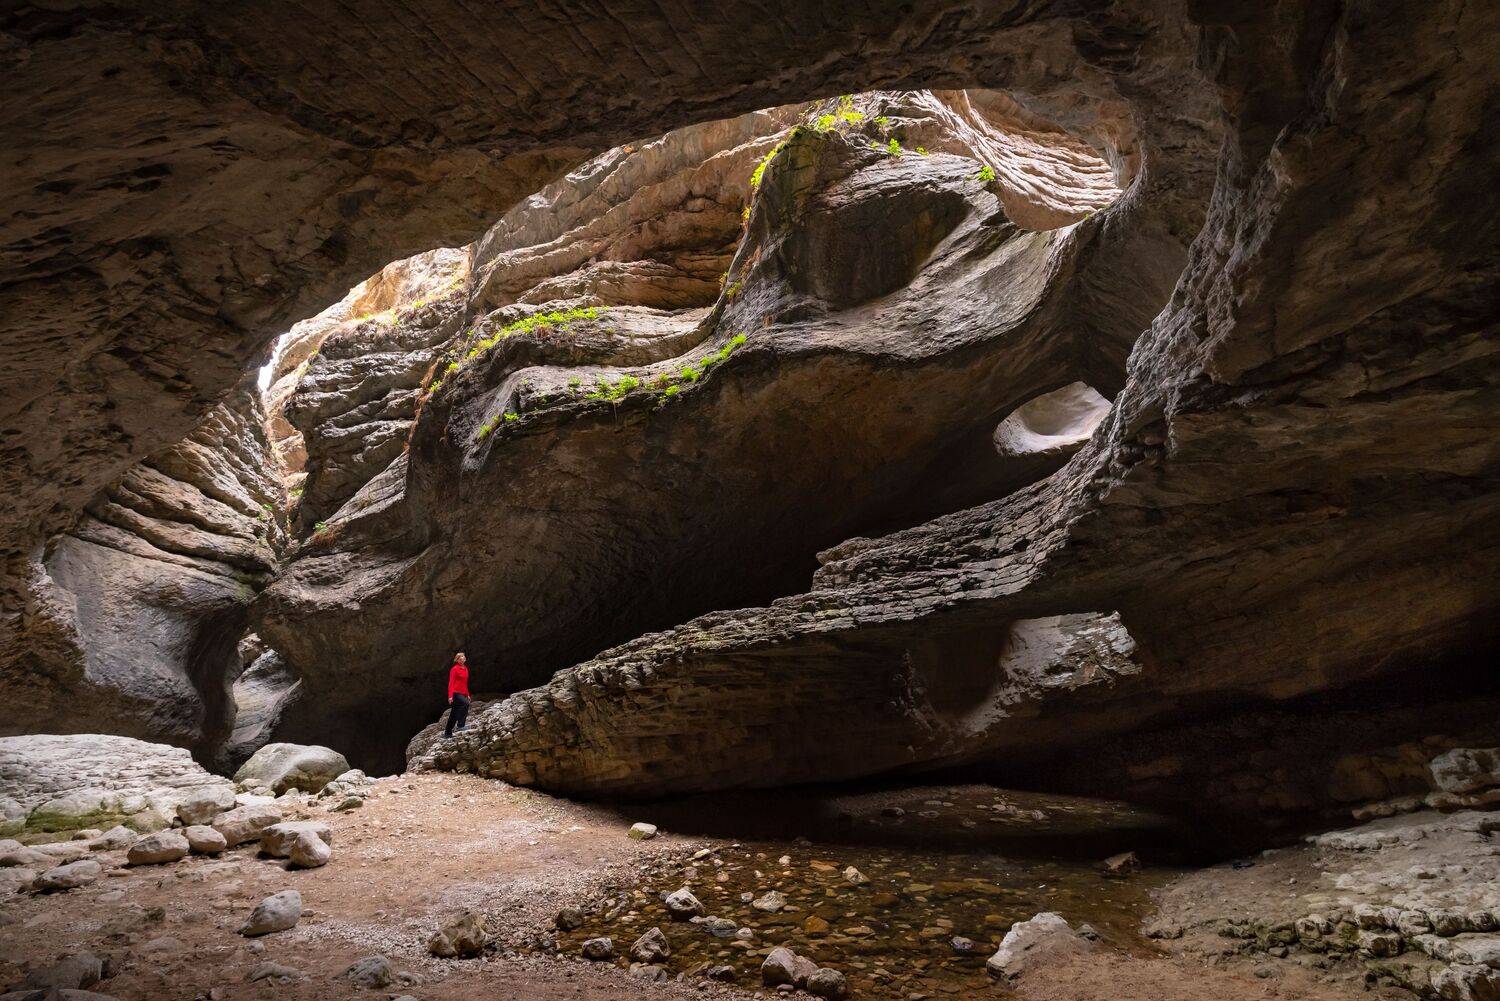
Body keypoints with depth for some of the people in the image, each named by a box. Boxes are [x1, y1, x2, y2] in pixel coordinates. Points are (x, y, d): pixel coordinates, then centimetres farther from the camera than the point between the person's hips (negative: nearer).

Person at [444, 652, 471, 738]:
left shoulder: (465, 669, 15)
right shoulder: (454, 669, -8)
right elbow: (451, 682, -13)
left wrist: (467, 694, 20)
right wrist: (450, 696, -20)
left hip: (463, 693, 8)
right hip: (456, 693, -8)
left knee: (454, 714, 11)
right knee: (465, 703, -31)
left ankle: (447, 733, 18)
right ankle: (460, 725, -26)